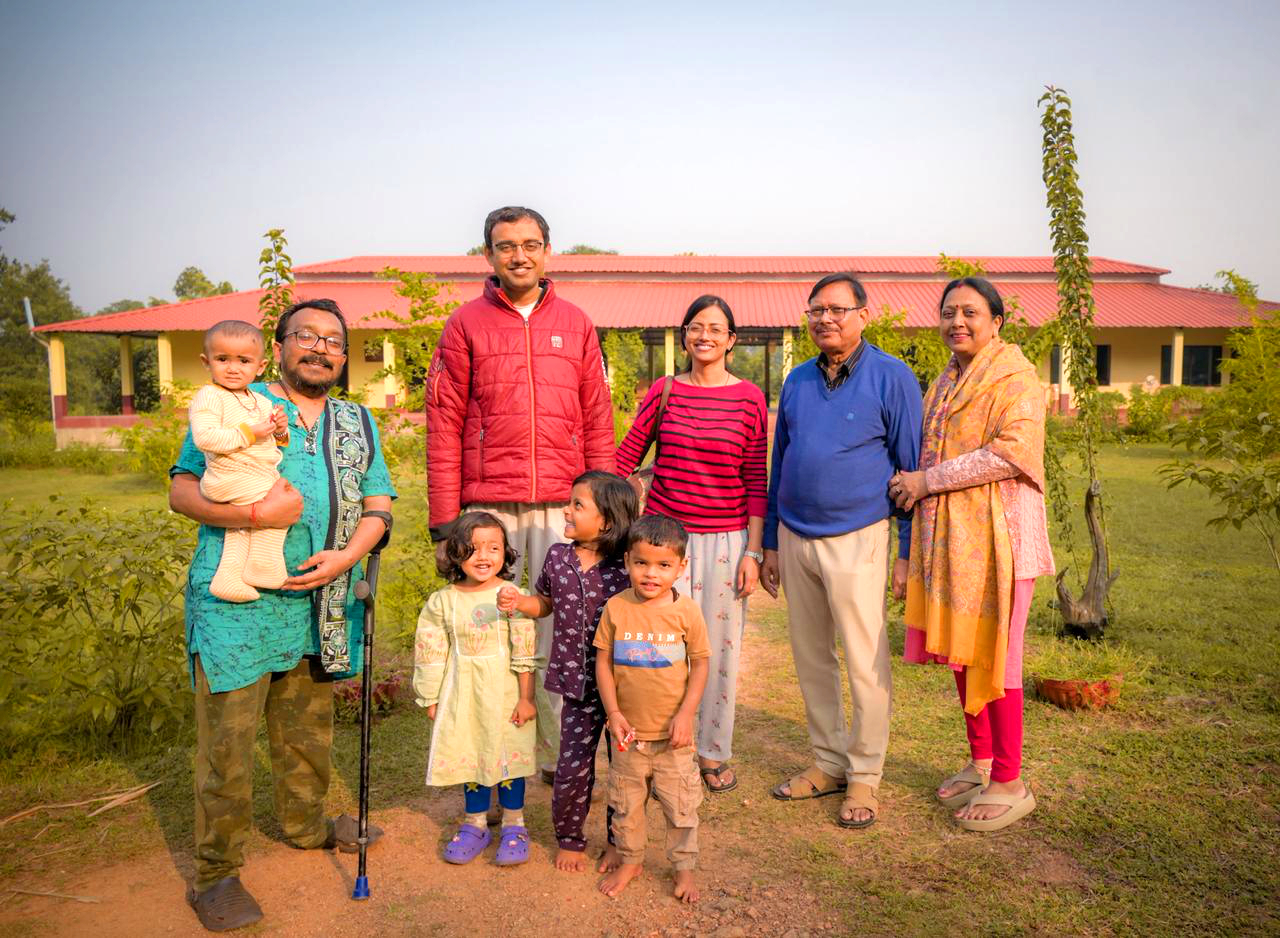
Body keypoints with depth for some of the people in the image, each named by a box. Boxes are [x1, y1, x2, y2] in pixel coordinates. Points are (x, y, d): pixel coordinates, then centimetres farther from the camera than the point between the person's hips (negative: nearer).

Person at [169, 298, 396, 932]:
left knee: (309, 728, 18)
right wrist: (255, 513, -20)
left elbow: (377, 506, 9)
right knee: (227, 736, -1)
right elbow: (181, 489, -4)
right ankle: (215, 873, 14)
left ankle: (306, 825, 39)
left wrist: (348, 555, -10)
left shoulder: (357, 422, 14)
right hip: (237, 602, -4)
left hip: (320, 606, 4)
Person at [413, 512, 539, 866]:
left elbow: (525, 651, -9)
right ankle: (475, 824, 32)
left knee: (508, 755, 8)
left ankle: (513, 825, 27)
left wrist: (526, 697, -9)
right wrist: (431, 700, 4)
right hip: (462, 694, 2)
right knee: (468, 756, 13)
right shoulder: (442, 602, -4)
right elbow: (430, 653, 3)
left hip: (504, 692, -2)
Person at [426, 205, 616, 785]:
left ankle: (560, 755, 18)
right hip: (488, 505, -1)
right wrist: (444, 520, -3)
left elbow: (598, 422, 11)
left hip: (562, 505, 1)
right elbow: (444, 427, 2)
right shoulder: (466, 324, 6)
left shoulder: (575, 324, 12)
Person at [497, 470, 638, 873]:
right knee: (572, 768, 7)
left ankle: (617, 841, 35)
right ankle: (569, 839, 34)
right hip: (579, 686, 2)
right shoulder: (558, 557, -1)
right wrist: (518, 601, -3)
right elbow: (546, 603, 16)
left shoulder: (627, 567, -13)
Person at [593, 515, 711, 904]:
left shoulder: (686, 611, -11)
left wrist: (685, 714, -11)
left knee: (680, 804, 11)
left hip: (672, 732, -1)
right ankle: (629, 861, 39)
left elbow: (701, 663, -5)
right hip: (629, 730, 2)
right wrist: (613, 713, -9)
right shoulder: (616, 608, -8)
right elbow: (603, 662, -3)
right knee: (625, 802, 17)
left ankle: (684, 867, 32)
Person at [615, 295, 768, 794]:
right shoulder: (663, 391, 3)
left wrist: (754, 552, -3)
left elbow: (756, 481, 0)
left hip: (726, 539, 0)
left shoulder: (749, 398, 0)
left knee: (720, 645, 8)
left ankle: (713, 752, 27)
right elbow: (625, 459, 6)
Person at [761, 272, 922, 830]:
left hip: (856, 540, -5)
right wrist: (770, 543, 14)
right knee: (811, 658, 12)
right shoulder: (797, 381, 10)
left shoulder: (892, 377, -5)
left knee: (865, 664, 0)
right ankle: (828, 763, 26)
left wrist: (908, 551, -6)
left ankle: (864, 777, 15)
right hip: (795, 538, 5)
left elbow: (911, 467, -4)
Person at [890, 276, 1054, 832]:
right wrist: (914, 485, 17)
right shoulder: (945, 382, 18)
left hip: (995, 535, -7)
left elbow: (1011, 452, -20)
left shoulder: (1015, 378, -7)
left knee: (992, 656, -2)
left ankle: (1009, 784, 11)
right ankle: (980, 762, 27)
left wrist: (927, 479, -17)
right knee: (960, 651, 12)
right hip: (946, 535, 8)